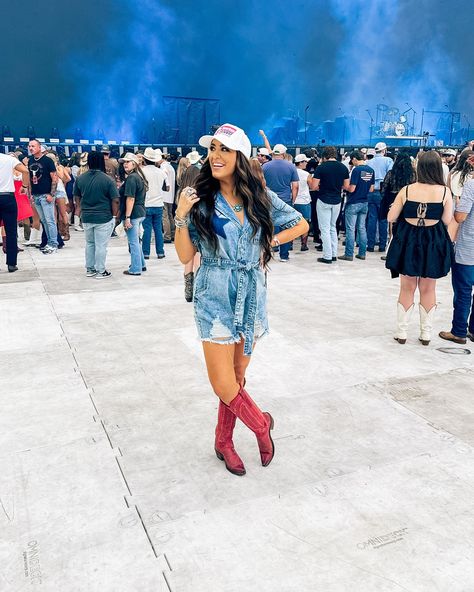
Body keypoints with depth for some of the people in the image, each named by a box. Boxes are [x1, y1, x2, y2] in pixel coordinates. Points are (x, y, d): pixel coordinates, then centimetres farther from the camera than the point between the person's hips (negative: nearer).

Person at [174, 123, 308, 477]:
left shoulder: (260, 198, 1)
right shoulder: (200, 200, -4)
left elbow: (301, 225, 14)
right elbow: (185, 256, -5)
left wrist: (270, 242, 2)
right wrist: (181, 217, -18)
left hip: (252, 295, 2)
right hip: (215, 297, -2)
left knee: (237, 377, 12)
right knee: (223, 384, -4)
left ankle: (224, 442, 32)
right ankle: (262, 425, 24)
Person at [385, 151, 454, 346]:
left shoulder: (407, 190, -8)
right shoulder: (444, 191, -10)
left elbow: (391, 217, -4)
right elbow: (447, 220, -6)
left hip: (408, 241, 0)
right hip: (434, 243, 0)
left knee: (407, 288, 13)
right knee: (428, 289, 14)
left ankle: (402, 332, 17)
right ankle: (426, 333, 22)